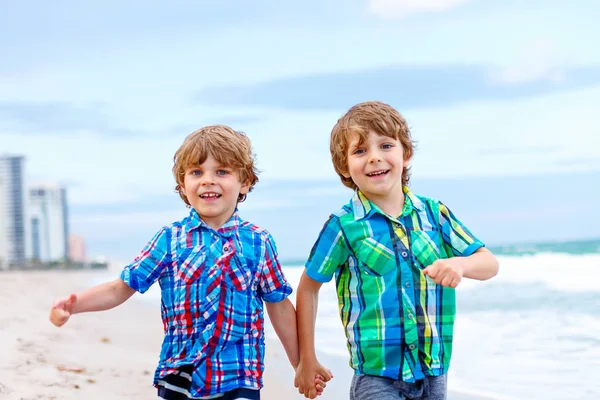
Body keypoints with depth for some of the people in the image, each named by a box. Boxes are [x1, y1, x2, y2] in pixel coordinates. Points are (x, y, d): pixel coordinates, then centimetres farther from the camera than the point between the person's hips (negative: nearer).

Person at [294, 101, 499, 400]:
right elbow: (308, 288, 4)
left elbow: (490, 263, 9)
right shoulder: (344, 225, -6)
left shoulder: (434, 213, 3)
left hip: (434, 373, 4)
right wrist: (307, 360, 5)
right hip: (376, 376, -3)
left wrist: (460, 264, -14)